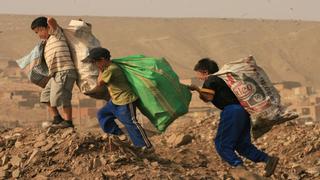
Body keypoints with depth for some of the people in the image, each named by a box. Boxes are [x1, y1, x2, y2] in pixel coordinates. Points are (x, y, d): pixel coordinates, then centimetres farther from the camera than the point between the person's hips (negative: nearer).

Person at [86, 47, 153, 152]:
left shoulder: (110, 70, -25)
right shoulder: (109, 67, 7)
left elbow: (100, 83, -13)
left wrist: (100, 71, -2)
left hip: (125, 101, -11)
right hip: (115, 101, 11)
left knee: (130, 123, -8)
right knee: (102, 114, 15)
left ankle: (147, 146, -2)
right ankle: (118, 134, 18)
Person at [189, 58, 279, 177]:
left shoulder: (210, 81, -1)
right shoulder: (219, 78, 27)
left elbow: (208, 97, -14)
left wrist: (197, 89, 0)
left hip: (231, 111, -9)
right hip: (243, 111, 9)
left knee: (222, 144, -5)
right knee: (243, 145, 11)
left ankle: (239, 165, -23)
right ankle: (269, 159, -2)